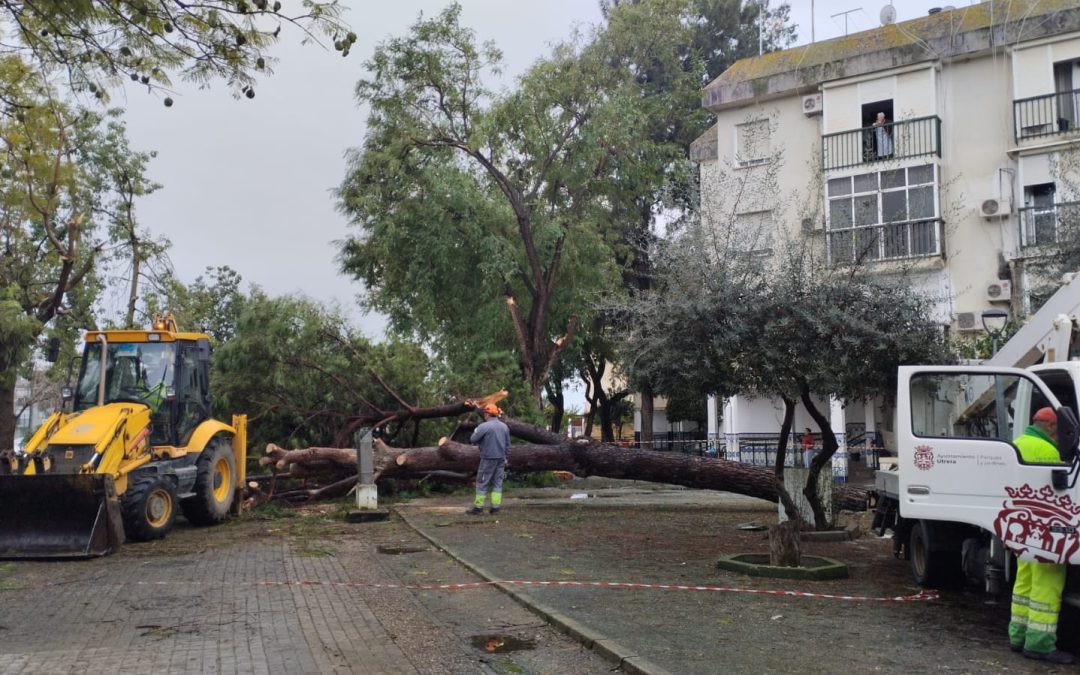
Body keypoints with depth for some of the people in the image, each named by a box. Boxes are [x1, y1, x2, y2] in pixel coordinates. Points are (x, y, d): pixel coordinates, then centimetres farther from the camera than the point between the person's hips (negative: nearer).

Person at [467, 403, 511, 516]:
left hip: (488, 459, -6)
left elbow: (473, 439, -7)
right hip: (501, 459, 6)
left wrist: (476, 430, 11)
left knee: (482, 483, 2)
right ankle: (495, 507, 6)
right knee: (497, 483, 9)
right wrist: (506, 458, 20)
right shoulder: (504, 426, 6)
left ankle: (478, 507, 3)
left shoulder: (484, 426, -15)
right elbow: (508, 445, 12)